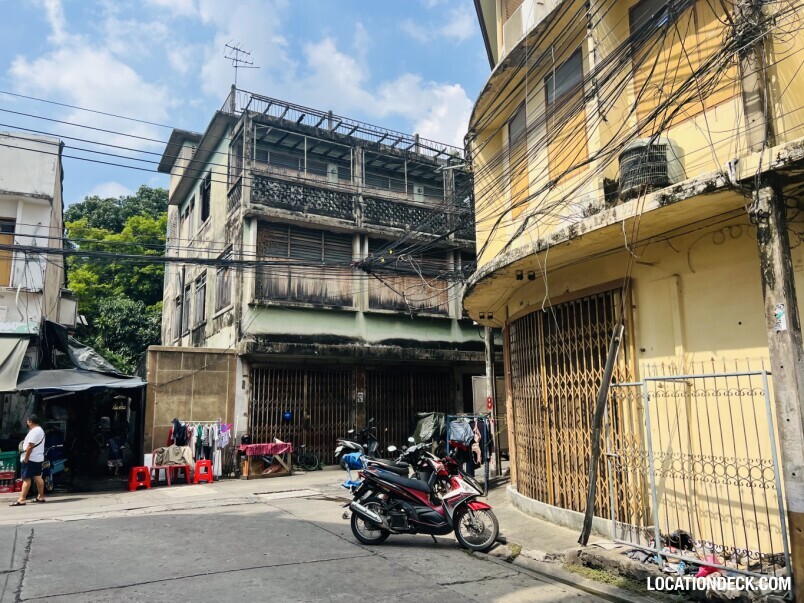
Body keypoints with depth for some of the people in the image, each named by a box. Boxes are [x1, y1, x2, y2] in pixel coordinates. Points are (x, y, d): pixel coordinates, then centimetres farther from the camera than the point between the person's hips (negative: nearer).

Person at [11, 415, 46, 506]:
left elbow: (30, 446, -22)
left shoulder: (33, 431, -17)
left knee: (26, 479, -8)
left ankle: (21, 499, -8)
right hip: (39, 458, 10)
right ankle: (41, 497, 16)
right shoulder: (41, 430, 15)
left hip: (31, 458, -10)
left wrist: (26, 458, -19)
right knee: (38, 477, 12)